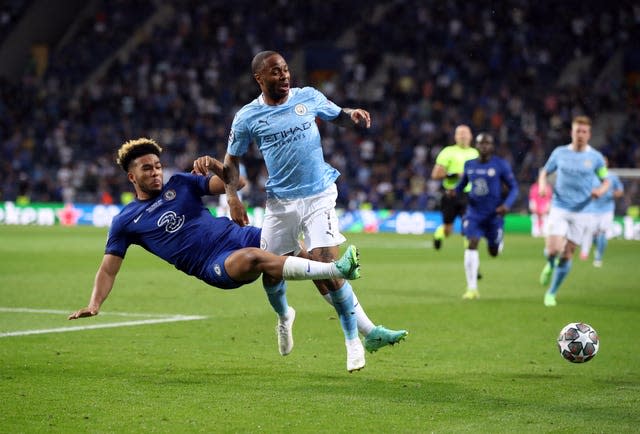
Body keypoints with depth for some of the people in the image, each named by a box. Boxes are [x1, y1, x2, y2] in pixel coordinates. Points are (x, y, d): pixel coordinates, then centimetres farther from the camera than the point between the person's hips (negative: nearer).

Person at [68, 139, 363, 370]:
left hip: (238, 236, 5)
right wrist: (94, 305, -7)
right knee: (253, 257, -38)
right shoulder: (126, 222, 7)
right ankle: (337, 270, -47)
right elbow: (109, 269, 8)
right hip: (215, 266, -5)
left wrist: (213, 164, -11)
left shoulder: (180, 183, 13)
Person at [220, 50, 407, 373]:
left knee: (327, 269, -15)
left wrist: (354, 116, -8)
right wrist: (233, 198, -5)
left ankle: (359, 336, -4)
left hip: (318, 197, -1)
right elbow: (231, 160, 8)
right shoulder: (247, 118, -3)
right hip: (280, 202, 1)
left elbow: (338, 117, 16)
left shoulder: (309, 98, -1)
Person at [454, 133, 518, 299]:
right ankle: (472, 289, -15)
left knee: (494, 253, 8)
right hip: (474, 212, 2)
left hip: (494, 214, -2)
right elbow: (462, 184, 18)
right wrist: (454, 191, -5)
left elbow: (514, 188, -4)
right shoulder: (469, 165, 4)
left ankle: (498, 242, 49)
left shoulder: (501, 165, -7)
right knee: (472, 244, -18)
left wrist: (507, 205, -21)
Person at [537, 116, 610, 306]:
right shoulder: (560, 153, 2)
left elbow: (606, 181, 9)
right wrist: (542, 184, -7)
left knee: (567, 255, 1)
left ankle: (551, 293, 15)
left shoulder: (595, 157, 1)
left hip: (581, 211, 0)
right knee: (553, 249, -17)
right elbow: (544, 171, 15)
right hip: (559, 207, 0)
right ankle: (550, 265, 20)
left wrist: (601, 190, -14)